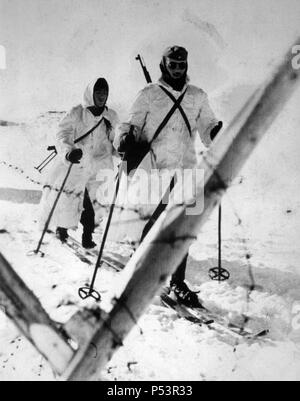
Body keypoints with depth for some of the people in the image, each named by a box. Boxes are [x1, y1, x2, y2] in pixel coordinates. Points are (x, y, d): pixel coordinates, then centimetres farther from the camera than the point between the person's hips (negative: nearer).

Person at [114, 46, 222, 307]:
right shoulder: (149, 95, 8)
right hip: (155, 170, -2)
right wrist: (126, 138, -13)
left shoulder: (198, 97, 16)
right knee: (155, 225, -4)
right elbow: (133, 124, 8)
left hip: (186, 170, 3)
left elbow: (208, 127, 16)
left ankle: (178, 282, 15)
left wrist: (217, 132, -6)